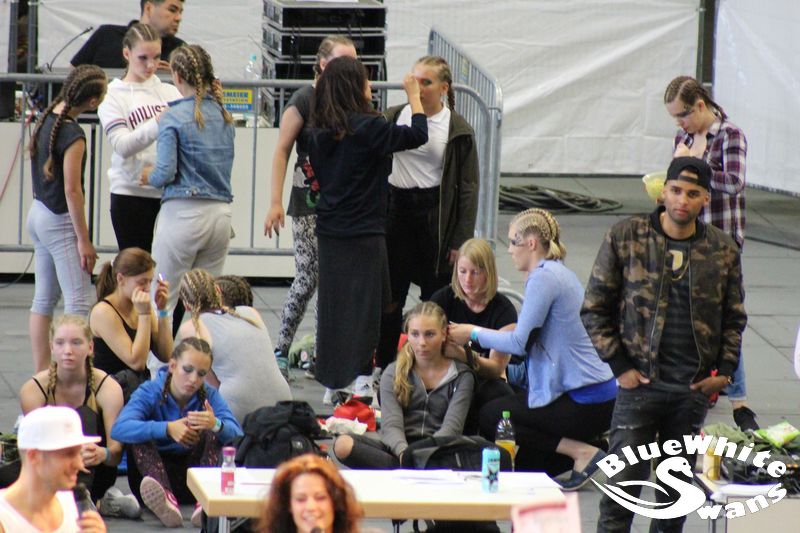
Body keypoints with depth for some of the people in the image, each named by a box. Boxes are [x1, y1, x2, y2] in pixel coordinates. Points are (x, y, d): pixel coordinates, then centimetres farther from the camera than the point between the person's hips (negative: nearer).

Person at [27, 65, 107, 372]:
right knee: (79, 301, -8)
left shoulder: (46, 119, 5)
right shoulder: (73, 134, -21)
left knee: (44, 299, 12)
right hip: (60, 221, -9)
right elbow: (72, 190, -19)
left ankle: (41, 371, 16)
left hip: (37, 213, 9)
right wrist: (84, 240, -13)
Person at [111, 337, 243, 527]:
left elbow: (237, 434, -16)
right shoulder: (150, 392, -7)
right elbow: (119, 429, -26)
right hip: (153, 475, -2)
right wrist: (167, 429, -38)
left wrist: (216, 425, -39)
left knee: (212, 433, -17)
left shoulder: (209, 395, 1)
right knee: (141, 434, -24)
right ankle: (167, 499, -51)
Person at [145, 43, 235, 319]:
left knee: (162, 301, 1)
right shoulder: (224, 117, 9)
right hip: (221, 213, 6)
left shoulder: (174, 117, -8)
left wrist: (148, 177, 7)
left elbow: (166, 172, -14)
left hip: (183, 213, -6)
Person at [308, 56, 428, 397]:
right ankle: (361, 379, -2)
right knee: (364, 304, -1)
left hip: (329, 230, 6)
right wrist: (413, 94, 3)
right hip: (363, 232, -6)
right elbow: (418, 136, -9)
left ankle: (332, 381, 17)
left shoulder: (320, 131, 4)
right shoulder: (368, 127, -15)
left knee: (332, 303, 12)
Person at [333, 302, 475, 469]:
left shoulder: (461, 377, 11)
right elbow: (391, 425, -2)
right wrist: (404, 452, -27)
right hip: (399, 447, 2)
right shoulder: (393, 373, 14)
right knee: (343, 445, -29)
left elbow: (451, 426, -3)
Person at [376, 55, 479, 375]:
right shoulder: (395, 117, 3)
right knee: (390, 294, 7)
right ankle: (384, 367, 16)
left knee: (436, 295, 3)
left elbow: (468, 187, -3)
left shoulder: (458, 131, -4)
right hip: (396, 208, 3)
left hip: (435, 213, -3)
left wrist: (461, 240, -6)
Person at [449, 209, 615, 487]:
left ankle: (581, 452, -7)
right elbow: (534, 338, 21)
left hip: (584, 401, -10)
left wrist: (473, 333, -1)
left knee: (490, 418, -2)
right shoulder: (560, 272, 17)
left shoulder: (544, 277, -13)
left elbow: (521, 343, -14)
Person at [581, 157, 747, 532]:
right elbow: (594, 309, 1)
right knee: (624, 482, -7)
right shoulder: (625, 239, -3)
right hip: (640, 384, -3)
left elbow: (734, 318, 16)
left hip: (695, 389, 3)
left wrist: (725, 370, 4)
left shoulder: (723, 251, 5)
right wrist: (619, 365, -5)